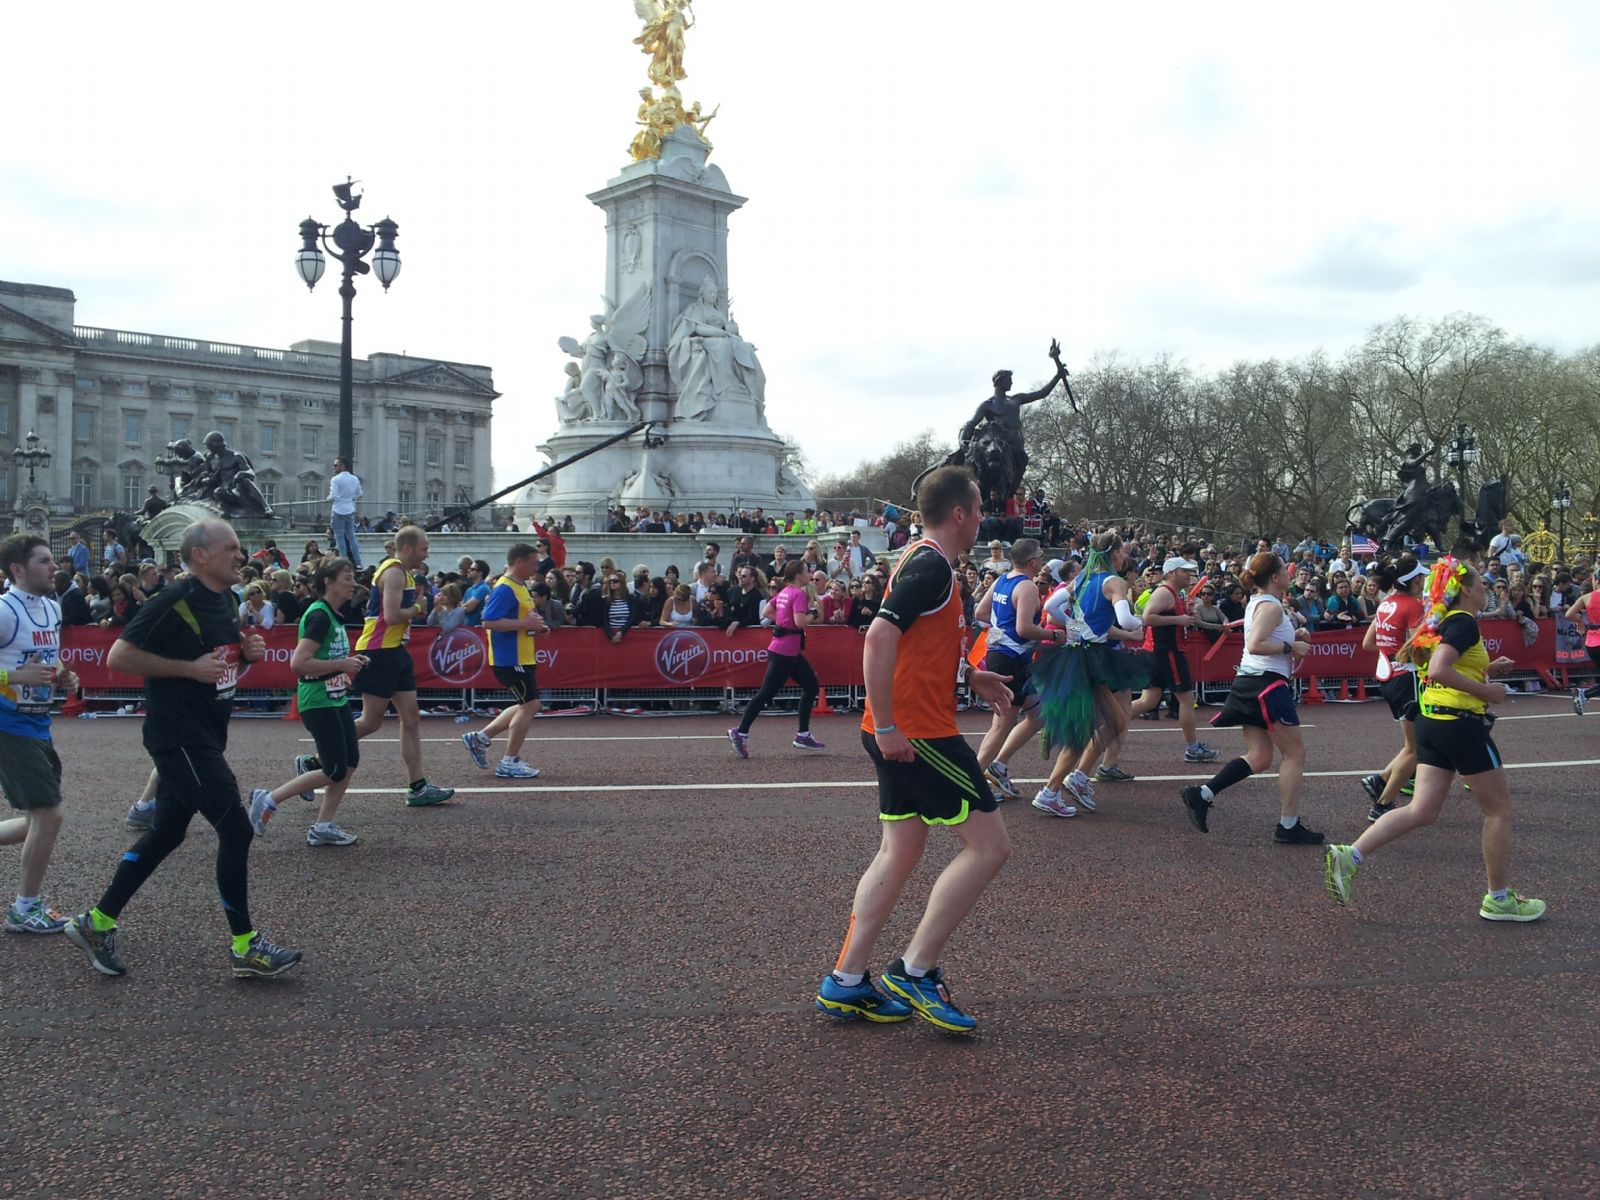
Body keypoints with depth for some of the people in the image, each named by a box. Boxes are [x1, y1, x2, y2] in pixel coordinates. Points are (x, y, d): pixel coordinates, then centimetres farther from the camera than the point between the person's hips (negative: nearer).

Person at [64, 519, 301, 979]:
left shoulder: (224, 600, 11)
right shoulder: (175, 602, -16)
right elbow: (118, 656, -18)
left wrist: (247, 652, 3)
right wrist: (190, 668, -21)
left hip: (205, 735, 10)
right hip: (179, 736, -10)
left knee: (167, 833, 16)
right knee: (236, 828, -9)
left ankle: (97, 923, 29)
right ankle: (245, 947, 2)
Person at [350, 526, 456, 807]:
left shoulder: (400, 572, 17)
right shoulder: (394, 572, -14)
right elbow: (391, 616, -24)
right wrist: (417, 609, -8)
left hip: (394, 652, 10)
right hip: (378, 653, -10)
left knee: (411, 719, 6)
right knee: (371, 721, -4)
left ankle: (418, 788, 7)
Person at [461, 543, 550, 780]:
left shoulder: (521, 587, 14)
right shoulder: (504, 588, -17)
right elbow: (489, 621, -25)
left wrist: (535, 625, 9)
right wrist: (526, 623, -24)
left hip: (520, 658, 10)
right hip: (510, 659, -10)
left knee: (526, 706, 16)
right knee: (529, 705, -6)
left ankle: (481, 737, 22)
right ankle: (509, 763, 3)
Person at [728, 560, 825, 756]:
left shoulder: (784, 592, 12)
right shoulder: (798, 594, -15)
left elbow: (766, 612, 16)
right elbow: (800, 622, -25)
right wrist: (812, 613, -8)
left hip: (791, 651, 10)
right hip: (786, 651, -10)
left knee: (812, 687, 13)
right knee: (766, 693, -6)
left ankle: (803, 735, 17)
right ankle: (741, 733, -3)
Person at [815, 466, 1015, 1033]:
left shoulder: (920, 559, 17)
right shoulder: (933, 566, -15)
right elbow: (879, 639, -25)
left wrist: (969, 678, 23)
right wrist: (886, 726, -25)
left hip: (898, 733, 10)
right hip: (917, 732, -10)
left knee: (900, 853, 14)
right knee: (989, 845, -4)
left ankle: (844, 982, 17)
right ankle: (914, 971, 0)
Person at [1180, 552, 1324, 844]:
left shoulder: (1257, 603, 17)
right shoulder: (1271, 606, -13)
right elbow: (1256, 645, -25)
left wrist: (1292, 637, 16)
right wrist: (1291, 647, -16)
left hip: (1250, 683, 10)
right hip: (1267, 683, -10)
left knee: (1259, 757, 8)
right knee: (1295, 754, 0)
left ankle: (1201, 794, -1)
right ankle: (1288, 825, 3)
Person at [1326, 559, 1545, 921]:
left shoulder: (1444, 622, 15)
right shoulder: (1465, 623, -13)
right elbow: (1439, 671, -27)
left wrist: (1488, 669, 15)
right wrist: (1487, 691, -18)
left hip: (1432, 721, 9)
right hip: (1462, 723, -9)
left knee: (1422, 811, 6)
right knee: (1499, 807, 7)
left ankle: (1348, 856, -6)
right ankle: (1499, 899, 17)